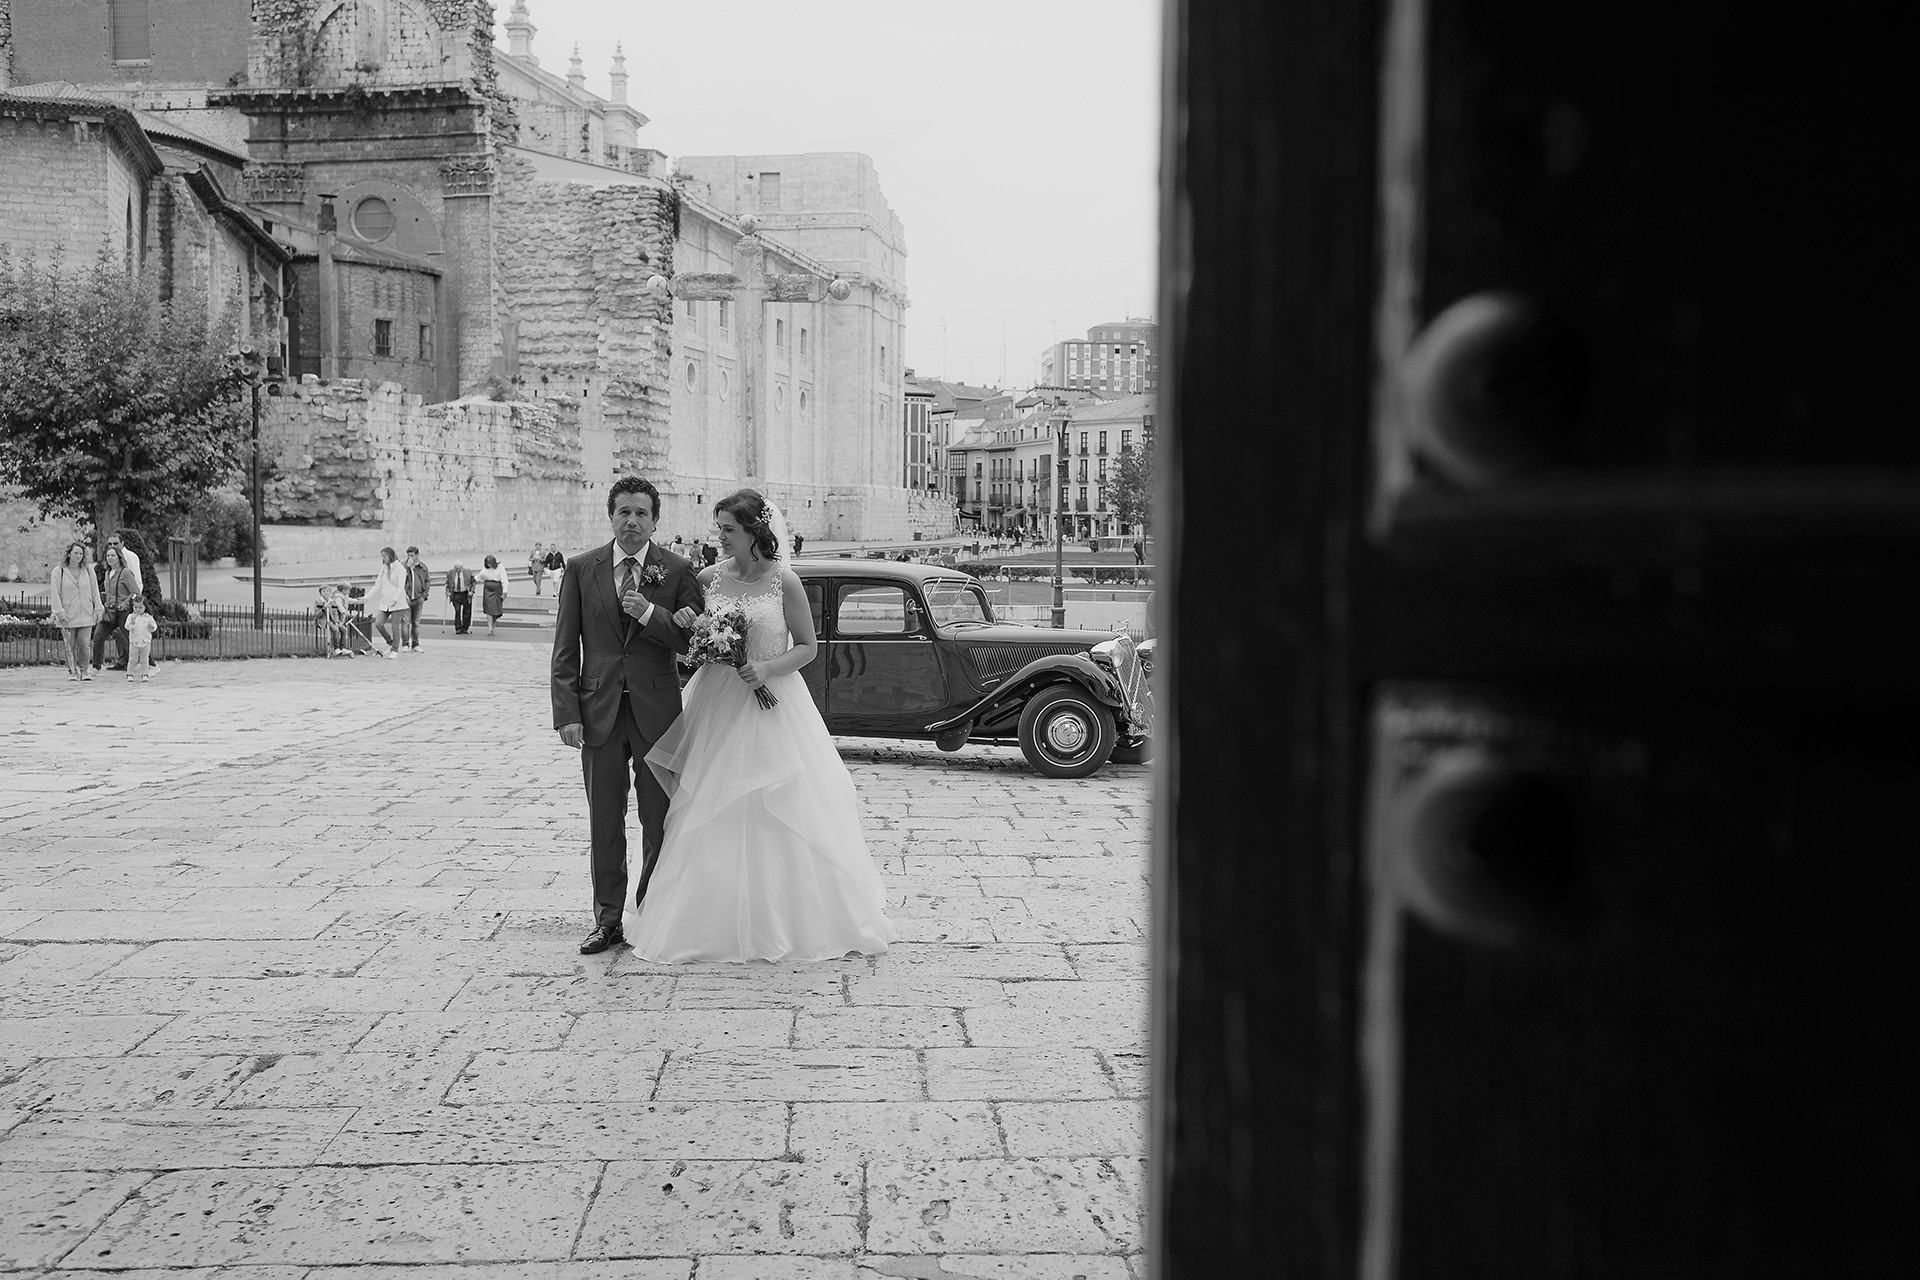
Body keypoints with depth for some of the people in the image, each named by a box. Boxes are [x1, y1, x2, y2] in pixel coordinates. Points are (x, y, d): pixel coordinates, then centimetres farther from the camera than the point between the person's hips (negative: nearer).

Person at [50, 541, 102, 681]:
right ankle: (72, 671, 12)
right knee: (70, 645, 1)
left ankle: (84, 670, 9)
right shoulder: (59, 572, -1)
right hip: (67, 615, -1)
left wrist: (98, 610, 6)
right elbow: (56, 594, -3)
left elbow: (95, 591, 10)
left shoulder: (88, 570, 7)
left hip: (85, 614, 1)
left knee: (83, 643, -4)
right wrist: (60, 612, -11)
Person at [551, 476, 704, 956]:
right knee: (605, 823, 7)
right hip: (599, 711, 1)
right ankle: (608, 920, 16)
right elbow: (565, 650, 3)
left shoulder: (678, 570, 1)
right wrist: (566, 713, -4)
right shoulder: (581, 569, 4)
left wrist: (649, 612, -18)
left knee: (659, 821, 7)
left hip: (657, 710, -1)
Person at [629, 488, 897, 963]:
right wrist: (684, 625, -6)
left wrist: (768, 669, -18)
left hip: (770, 703, -3)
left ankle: (791, 920, 12)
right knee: (716, 817, 4)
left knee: (780, 815, -1)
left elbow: (808, 647, -2)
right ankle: (716, 923, 14)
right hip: (717, 708, 4)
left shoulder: (784, 581, -6)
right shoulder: (709, 579, 4)